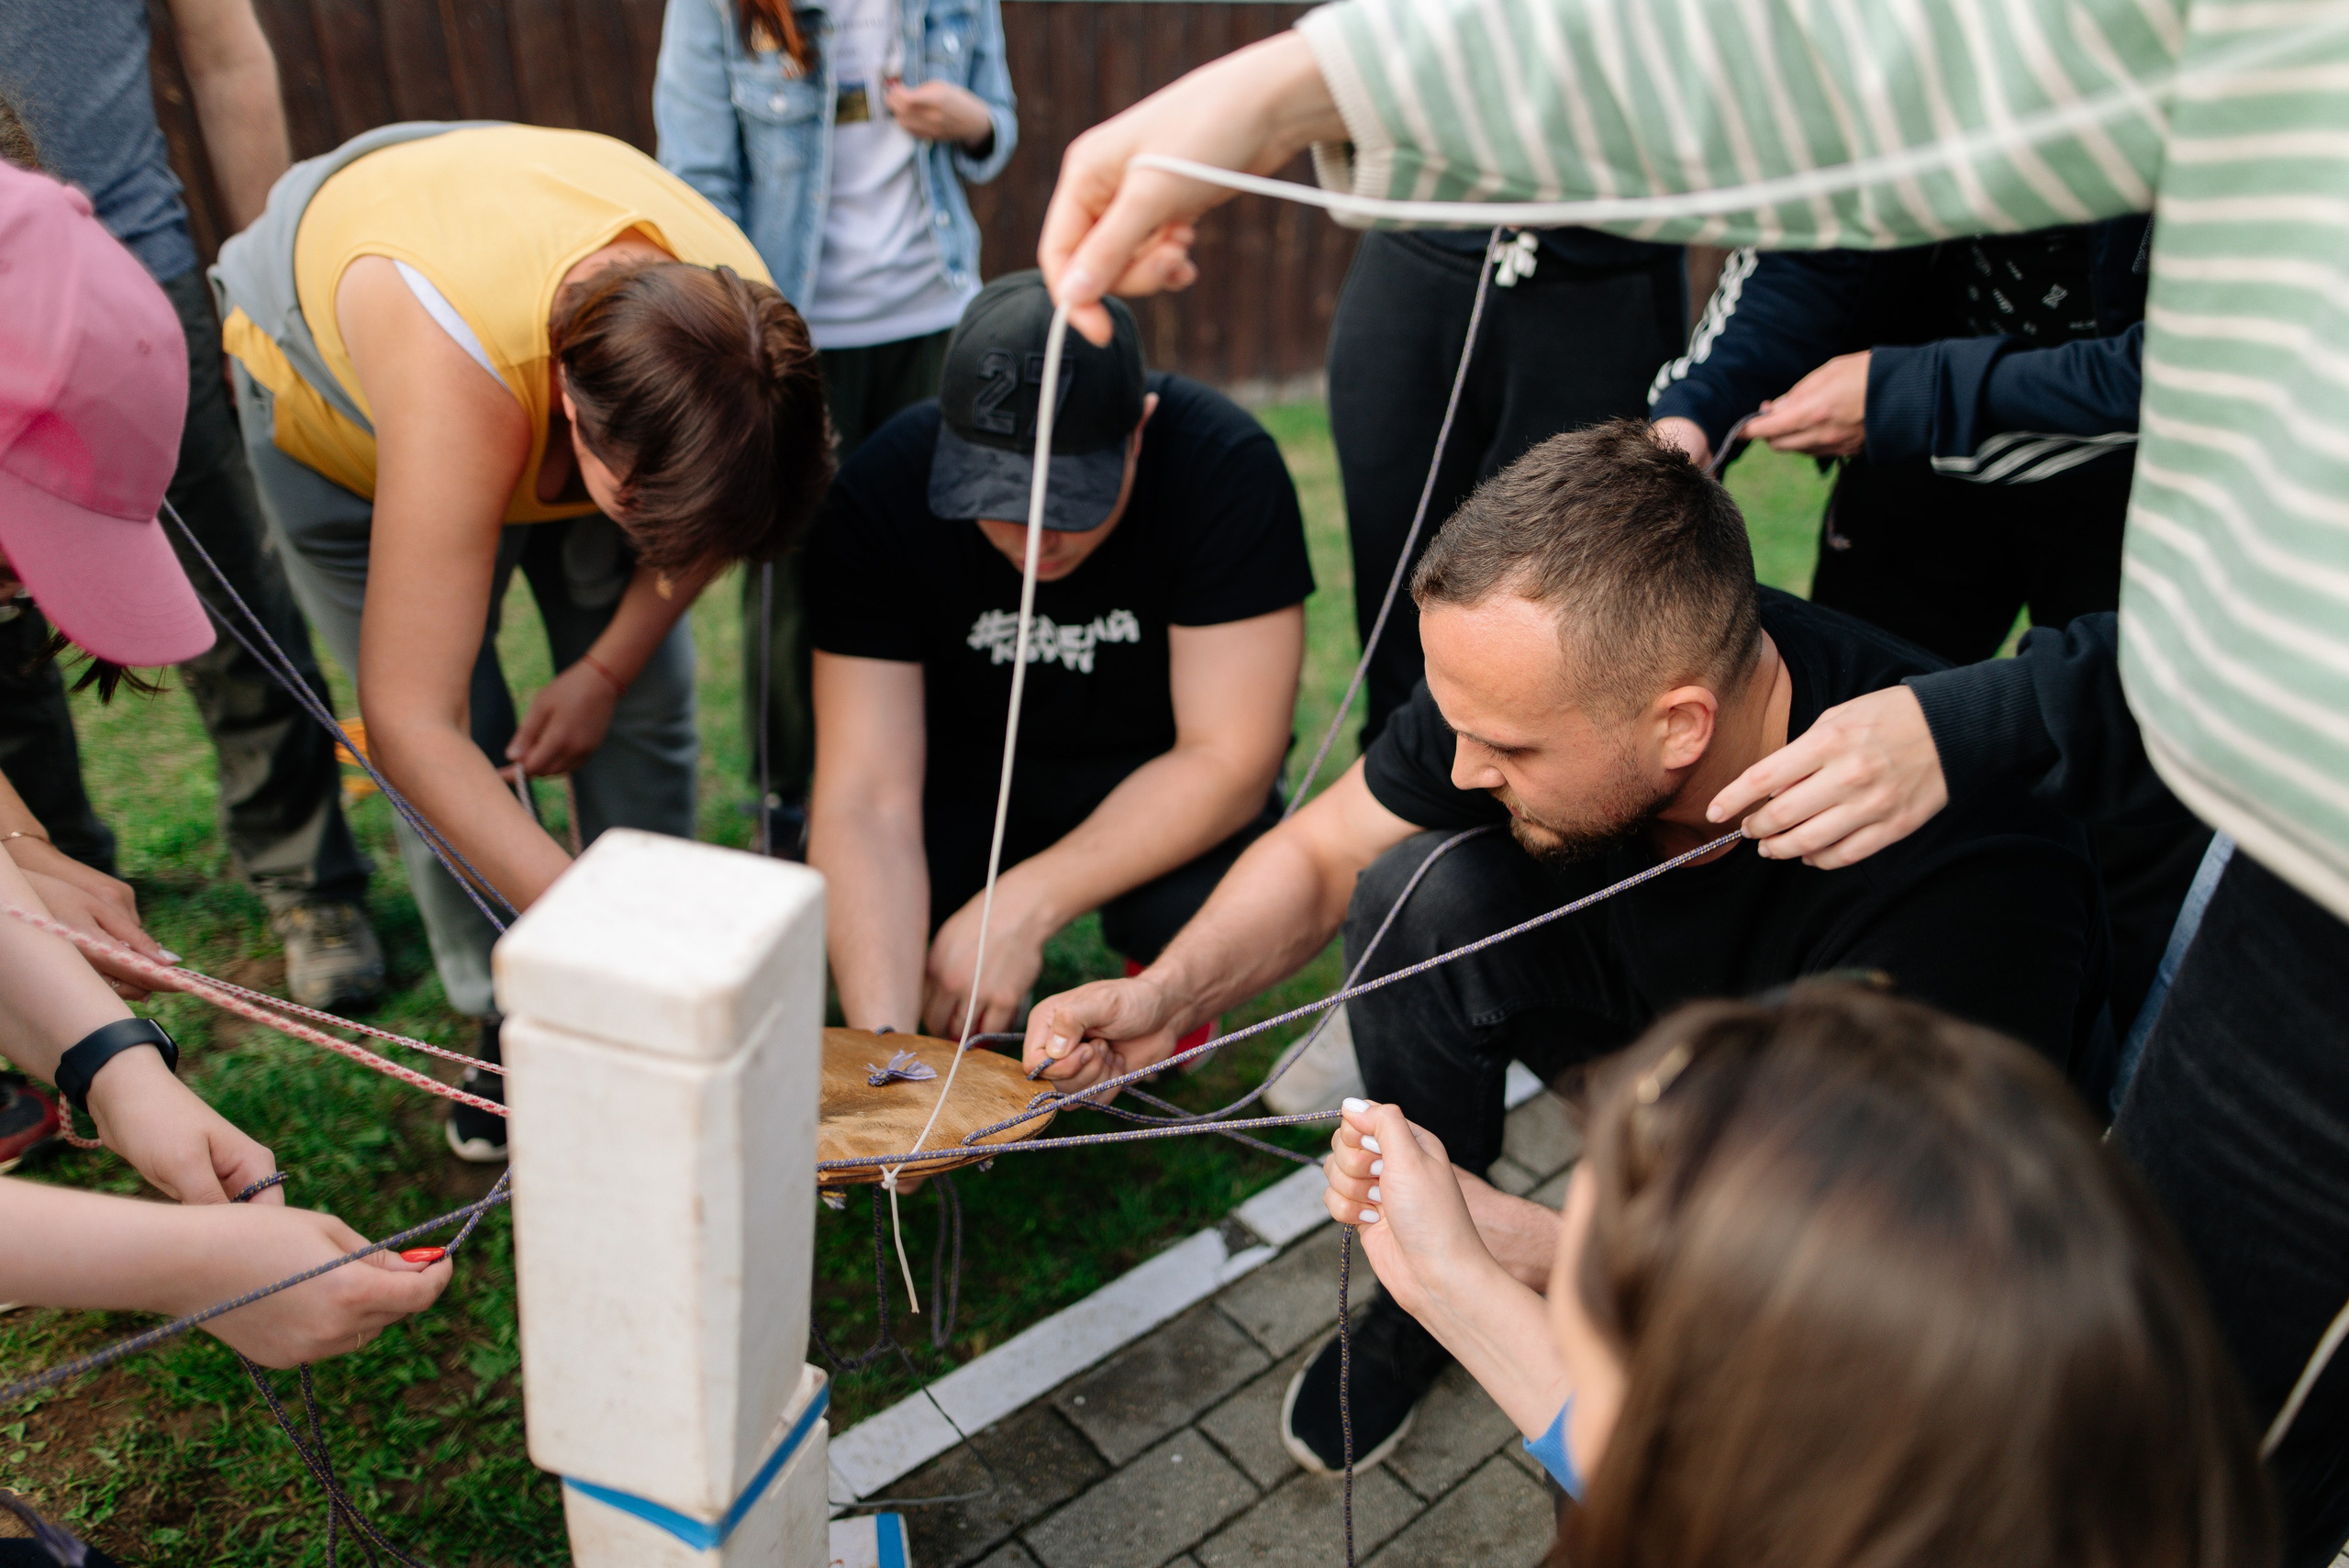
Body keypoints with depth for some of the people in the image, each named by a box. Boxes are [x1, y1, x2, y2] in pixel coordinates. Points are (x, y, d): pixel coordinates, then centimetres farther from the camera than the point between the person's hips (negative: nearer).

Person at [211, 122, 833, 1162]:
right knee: (464, 747, -8)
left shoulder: (738, 333, -34)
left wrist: (605, 668, -12)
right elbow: (411, 725, -45)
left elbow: (715, 513, -8)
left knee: (643, 709, -3)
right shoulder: (457, 372, -48)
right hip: (333, 384, -3)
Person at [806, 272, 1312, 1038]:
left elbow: (1229, 759, -25)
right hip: (964, 771, 2)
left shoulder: (1228, 465, -27)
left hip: (1159, 783, -1)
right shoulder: (882, 490, -23)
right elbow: (866, 796, -25)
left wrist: (1022, 908, -33)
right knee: (829, 925, -26)